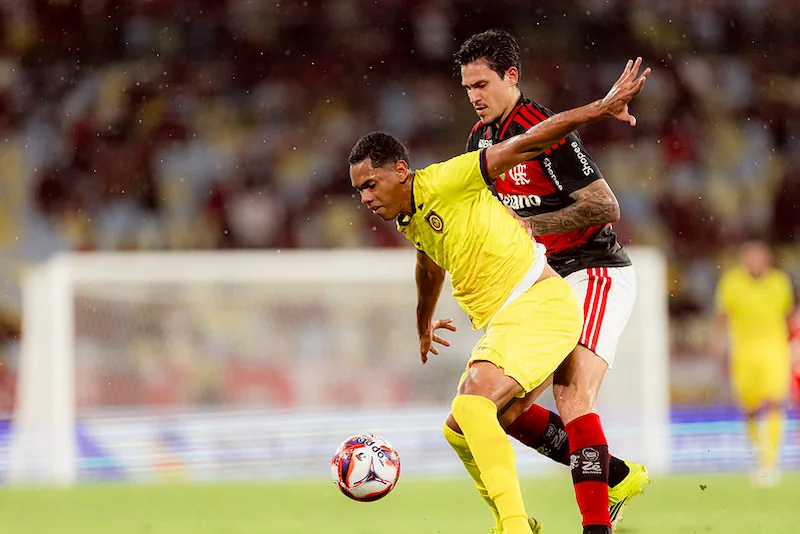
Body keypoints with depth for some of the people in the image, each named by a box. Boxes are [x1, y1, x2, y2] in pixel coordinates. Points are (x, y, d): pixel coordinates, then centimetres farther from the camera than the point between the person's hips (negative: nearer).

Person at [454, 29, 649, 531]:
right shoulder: (481, 138, 9)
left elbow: (606, 207, -21)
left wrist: (530, 225, -21)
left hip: (598, 273, -9)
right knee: (505, 405, 1)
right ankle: (619, 478, 14)